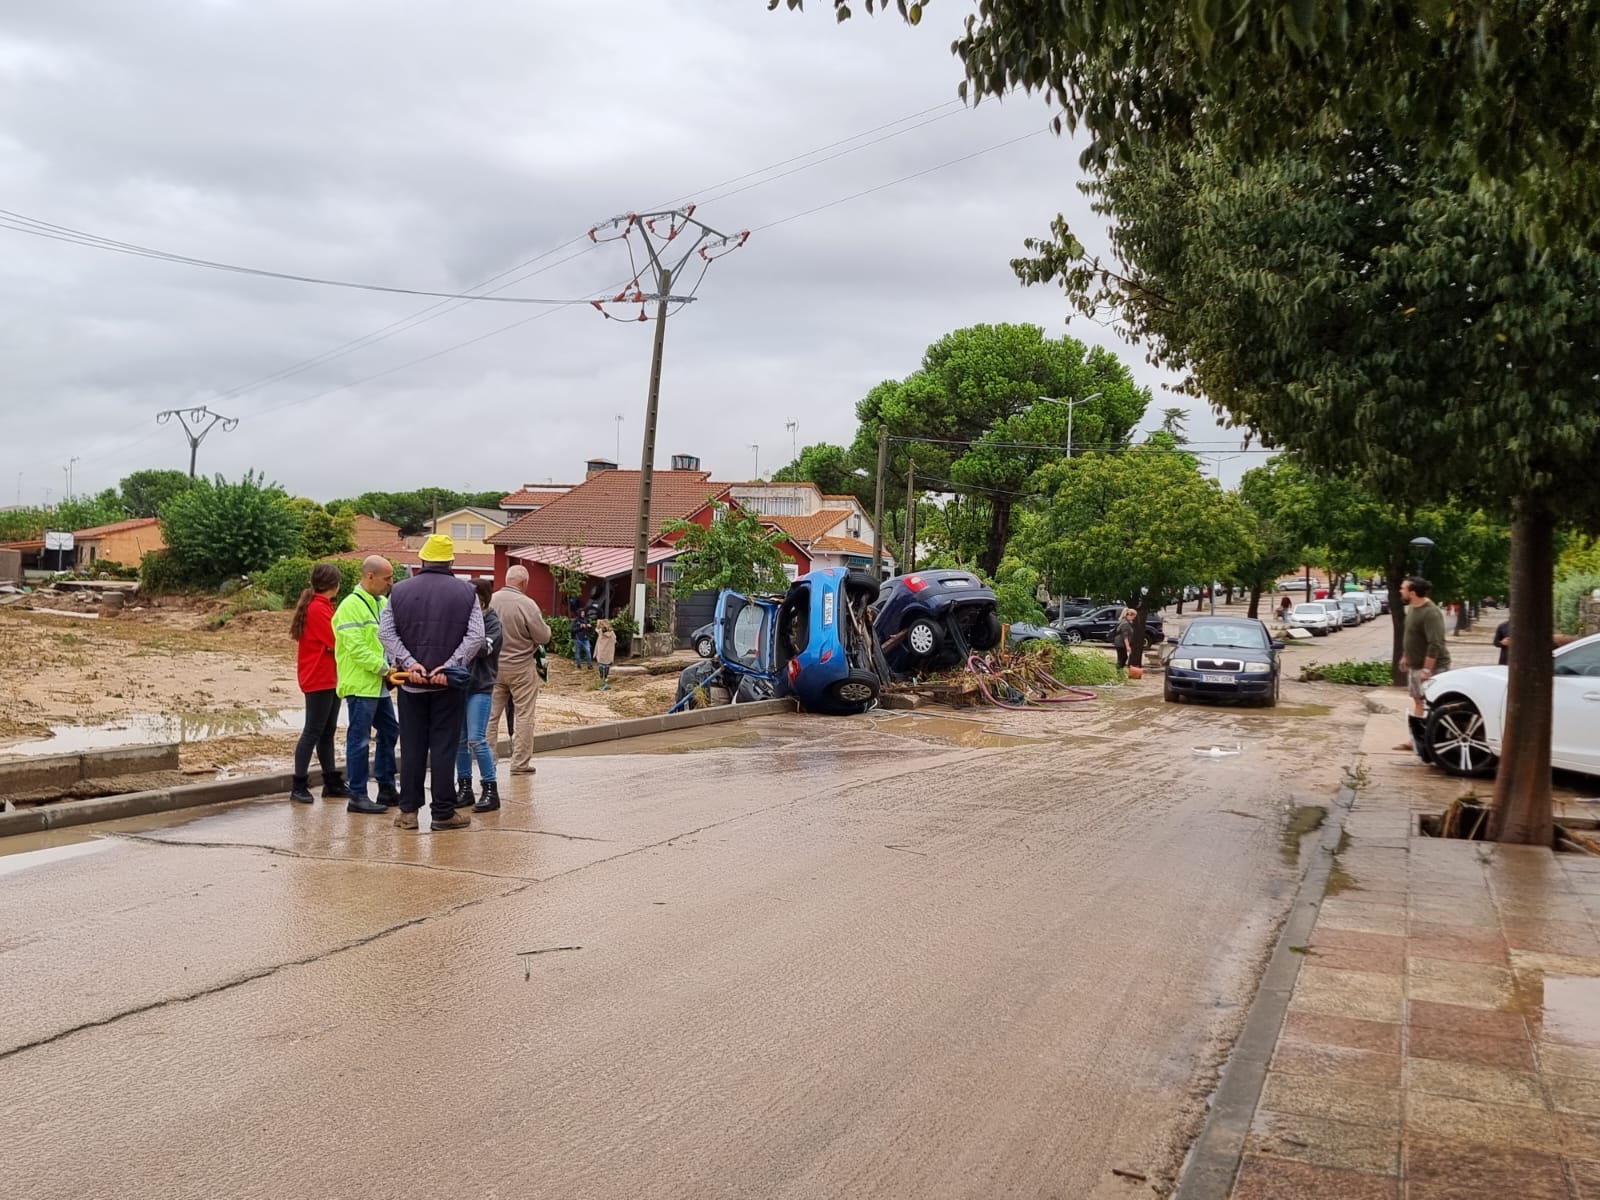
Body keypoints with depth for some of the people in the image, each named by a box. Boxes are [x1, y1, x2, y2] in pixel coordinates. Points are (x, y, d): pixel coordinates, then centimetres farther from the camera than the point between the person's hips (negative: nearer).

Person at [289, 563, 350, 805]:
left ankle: (332, 784, 17)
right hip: (319, 679, -10)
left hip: (328, 678, 10)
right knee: (313, 731, -7)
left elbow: (330, 640, 9)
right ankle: (299, 787, -4)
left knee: (327, 731, 12)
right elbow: (335, 643, -17)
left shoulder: (321, 606, 16)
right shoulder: (319, 608, -15)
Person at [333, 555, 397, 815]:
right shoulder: (351, 606, -14)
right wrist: (384, 668, -19)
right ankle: (357, 796, 3)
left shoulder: (383, 603, 13)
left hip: (379, 685, 9)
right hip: (360, 684, -9)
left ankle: (387, 788, 26)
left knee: (389, 732, 16)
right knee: (359, 740, -3)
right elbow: (356, 648, -21)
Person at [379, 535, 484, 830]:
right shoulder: (465, 591, 1)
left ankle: (408, 810, 12)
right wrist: (449, 666, -13)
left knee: (412, 747, 9)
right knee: (444, 748, 2)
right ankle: (443, 813, 4)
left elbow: (385, 632, -4)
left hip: (411, 683, 2)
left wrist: (408, 662, -11)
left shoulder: (400, 590, 5)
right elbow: (476, 635, -9)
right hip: (449, 684, -2)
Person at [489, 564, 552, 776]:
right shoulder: (526, 604, -18)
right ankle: (520, 762, 7)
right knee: (524, 715, 5)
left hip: (495, 665, 4)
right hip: (521, 667, -4)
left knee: (491, 714, 11)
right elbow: (543, 637, -12)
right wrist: (545, 627, 9)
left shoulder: (490, 601, -4)